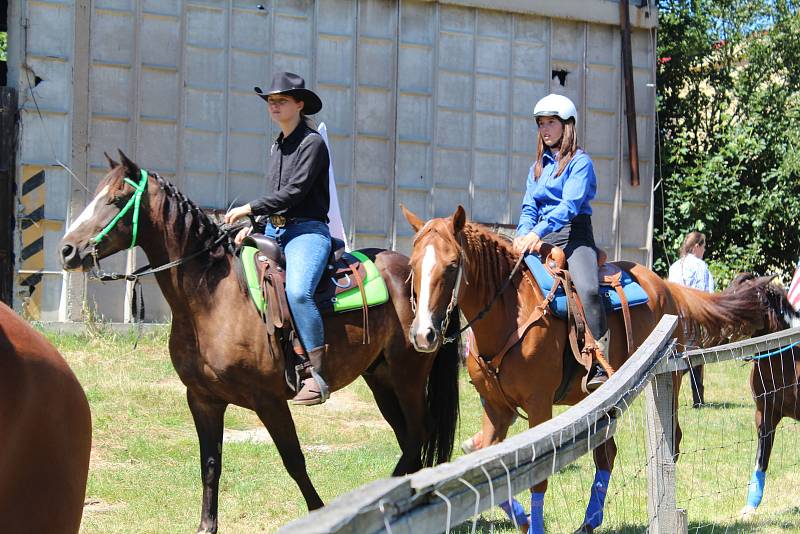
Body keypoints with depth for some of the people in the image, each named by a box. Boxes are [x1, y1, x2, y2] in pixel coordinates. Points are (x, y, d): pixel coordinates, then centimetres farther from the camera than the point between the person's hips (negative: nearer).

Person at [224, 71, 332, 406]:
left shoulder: (311, 143, -7)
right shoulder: (277, 146, 19)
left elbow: (294, 191, -16)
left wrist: (249, 209, -14)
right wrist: (252, 227, 12)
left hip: (307, 230, -9)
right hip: (274, 230, 9)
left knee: (297, 290, -33)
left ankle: (317, 375, -31)